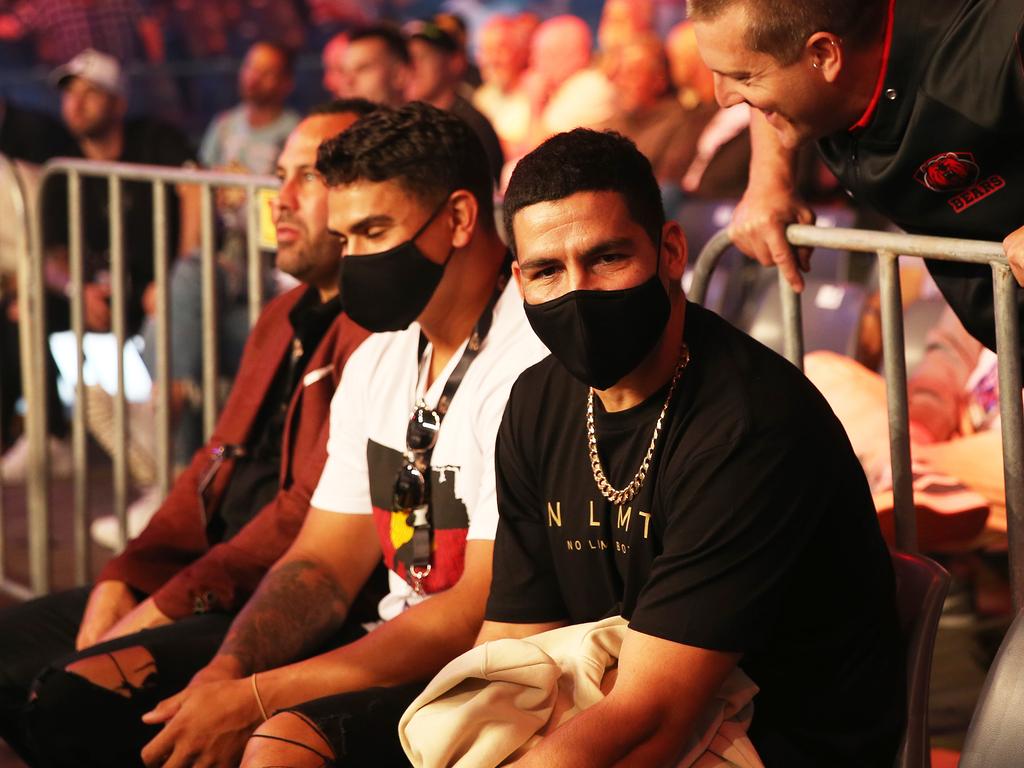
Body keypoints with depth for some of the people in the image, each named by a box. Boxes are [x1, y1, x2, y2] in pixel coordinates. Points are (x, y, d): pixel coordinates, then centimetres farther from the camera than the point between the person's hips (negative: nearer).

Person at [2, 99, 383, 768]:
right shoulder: (283, 319, 20)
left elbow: (314, 512, -21)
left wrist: (167, 607, -15)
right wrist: (122, 581, 3)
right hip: (220, 585, 10)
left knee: (73, 697, -26)